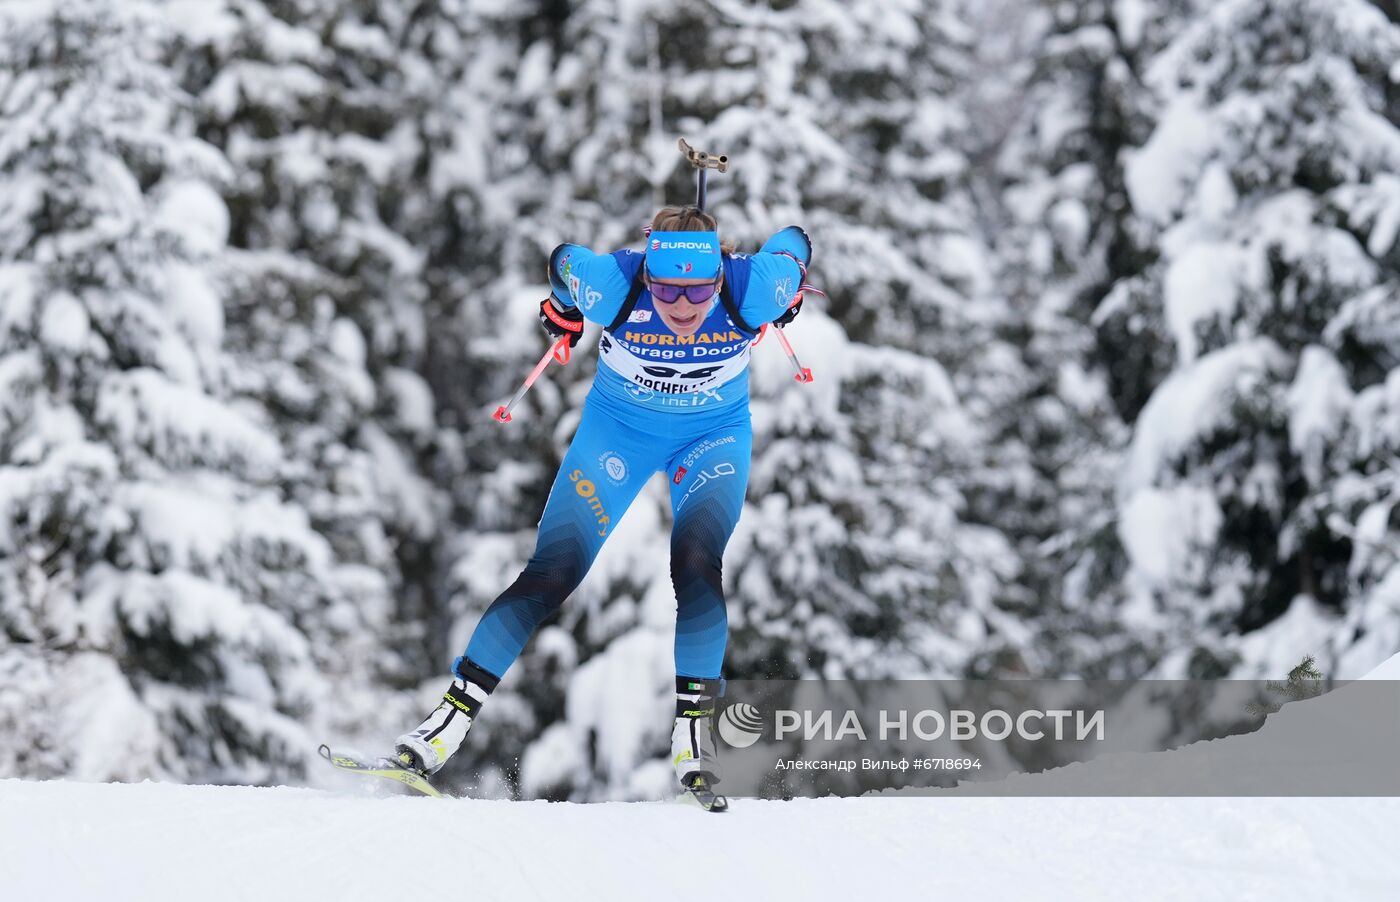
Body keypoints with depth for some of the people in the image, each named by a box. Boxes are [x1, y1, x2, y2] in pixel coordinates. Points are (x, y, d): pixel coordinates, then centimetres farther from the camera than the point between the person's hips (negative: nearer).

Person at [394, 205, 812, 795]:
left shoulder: (750, 291, -31)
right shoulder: (612, 284, -33)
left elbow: (792, 249, -8)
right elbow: (562, 260, -9)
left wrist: (781, 310, 10)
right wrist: (562, 309, 11)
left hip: (715, 436, 0)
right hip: (617, 428, 0)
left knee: (694, 562, -25)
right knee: (552, 574, -8)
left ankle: (693, 725, -14)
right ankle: (455, 713, -2)